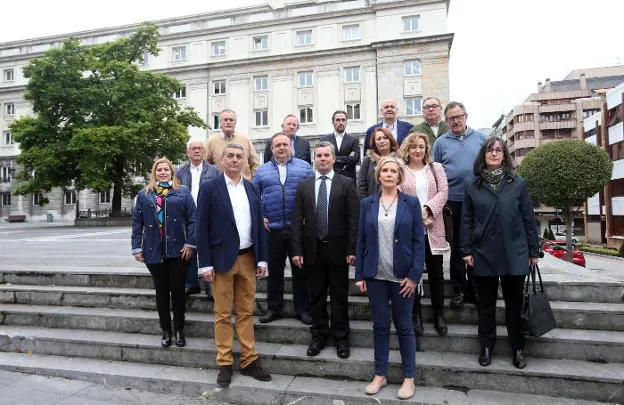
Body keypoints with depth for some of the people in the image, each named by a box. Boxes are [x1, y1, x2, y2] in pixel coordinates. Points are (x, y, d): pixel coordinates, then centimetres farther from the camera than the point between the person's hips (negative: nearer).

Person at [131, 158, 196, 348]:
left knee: (177, 289, 4)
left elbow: (192, 219, -1)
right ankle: (166, 330, 23)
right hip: (154, 251, 2)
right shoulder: (144, 195, 11)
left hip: (178, 250, -2)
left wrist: (190, 243, -10)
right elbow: (137, 223, 8)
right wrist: (137, 247, 1)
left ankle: (179, 329, 18)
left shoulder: (183, 192, 5)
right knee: (161, 291, 10)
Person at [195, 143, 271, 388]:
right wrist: (205, 264, -10)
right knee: (223, 314, 6)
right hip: (222, 259, -3)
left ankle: (249, 361, 21)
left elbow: (259, 225, 9)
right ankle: (224, 365, 19)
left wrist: (262, 258, 4)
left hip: (248, 259, 4)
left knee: (246, 312, 11)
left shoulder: (252, 189, 9)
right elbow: (202, 228, -6)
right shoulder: (209, 188, -3)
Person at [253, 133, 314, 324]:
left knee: (301, 272, 7)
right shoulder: (262, 171, 10)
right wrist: (261, 217, 0)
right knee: (274, 271, 11)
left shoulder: (304, 167, 5)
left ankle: (302, 309, 19)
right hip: (272, 230, 1)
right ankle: (274, 308, 24)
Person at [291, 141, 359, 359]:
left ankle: (341, 338, 24)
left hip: (338, 249, -2)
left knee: (339, 296, 9)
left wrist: (352, 249, -10)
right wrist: (297, 250, -4)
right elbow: (297, 220, 2)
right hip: (312, 249, 2)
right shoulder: (304, 185, 5)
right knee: (316, 296, 13)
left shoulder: (346, 184, -1)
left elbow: (354, 218, -5)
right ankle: (319, 335, 28)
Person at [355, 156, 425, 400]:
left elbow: (419, 241, -3)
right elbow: (361, 240, 4)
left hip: (402, 276, -1)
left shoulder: (411, 203, 0)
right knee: (380, 325, 11)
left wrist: (414, 275, -10)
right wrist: (359, 275, 0)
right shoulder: (367, 204, 5)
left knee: (404, 326, 8)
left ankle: (409, 377, 23)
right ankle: (380, 374, 25)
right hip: (375, 276, 2)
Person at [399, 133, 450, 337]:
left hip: (433, 229, 2)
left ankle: (439, 315, 23)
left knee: (436, 273, 8)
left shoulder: (436, 168, 10)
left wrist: (427, 209, -15)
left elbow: (443, 192, 0)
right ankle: (416, 315, 20)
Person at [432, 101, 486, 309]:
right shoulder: (441, 142, 5)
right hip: (453, 201, -1)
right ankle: (459, 289, 19)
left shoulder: (480, 138, 7)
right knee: (457, 247, 7)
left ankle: (475, 288, 22)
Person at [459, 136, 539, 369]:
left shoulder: (518, 184, 3)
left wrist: (533, 251, 4)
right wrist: (466, 250, -3)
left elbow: (528, 218, 5)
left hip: (514, 254, 0)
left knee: (514, 304, 11)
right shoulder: (472, 185, 3)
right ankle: (486, 347, 24)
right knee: (486, 304, 10)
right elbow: (467, 220, 2)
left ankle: (517, 349, 26)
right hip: (484, 254, 0)